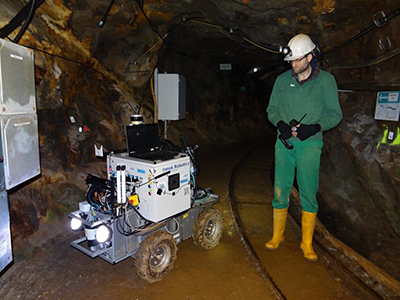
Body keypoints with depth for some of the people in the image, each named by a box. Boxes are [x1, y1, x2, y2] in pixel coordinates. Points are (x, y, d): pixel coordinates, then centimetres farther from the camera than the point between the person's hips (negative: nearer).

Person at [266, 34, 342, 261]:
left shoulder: (326, 80, 1)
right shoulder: (283, 80, 8)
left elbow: (335, 114, 3)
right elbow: (272, 108, 14)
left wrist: (315, 127, -14)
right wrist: (280, 124, -7)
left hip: (310, 142, -2)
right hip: (285, 141, 2)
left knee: (308, 193, 1)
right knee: (280, 191, 5)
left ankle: (307, 244, 17)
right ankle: (277, 236, 23)